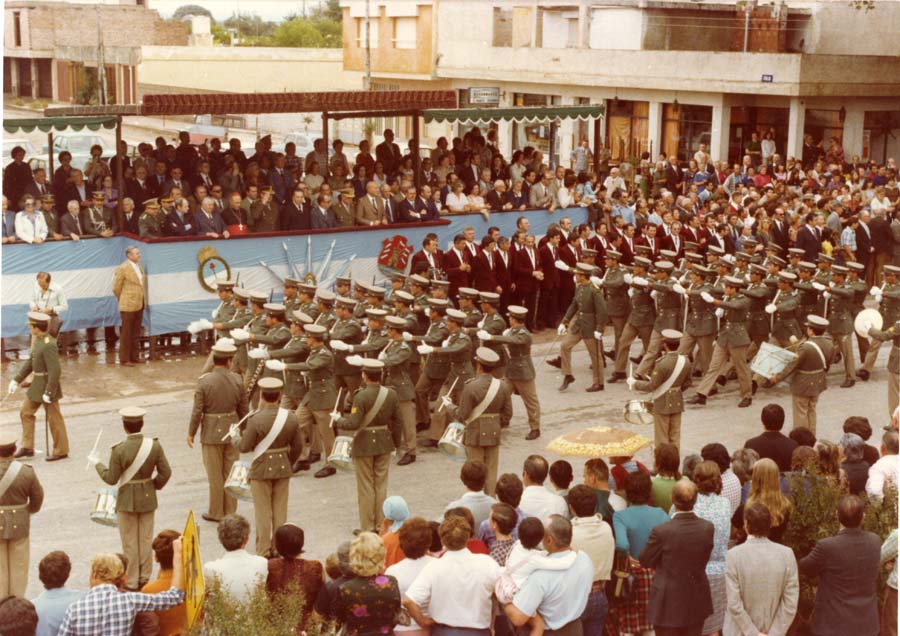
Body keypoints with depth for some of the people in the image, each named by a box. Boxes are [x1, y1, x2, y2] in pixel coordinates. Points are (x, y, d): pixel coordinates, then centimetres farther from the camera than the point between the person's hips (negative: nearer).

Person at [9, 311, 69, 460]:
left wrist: (49, 393, -24)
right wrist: (16, 379, 11)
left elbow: (55, 371, -27)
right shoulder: (39, 340, 6)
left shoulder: (49, 345, -25)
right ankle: (27, 447, 26)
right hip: (37, 384, 10)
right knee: (26, 412, 16)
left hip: (48, 386, -10)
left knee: (54, 419, 4)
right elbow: (30, 362, 15)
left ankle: (61, 451, 17)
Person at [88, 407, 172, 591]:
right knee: (146, 539, 16)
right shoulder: (154, 445, -12)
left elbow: (111, 479, -14)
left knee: (130, 542, 10)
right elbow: (165, 473, -9)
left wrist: (96, 463, 1)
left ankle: (131, 582, 18)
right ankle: (145, 578, 25)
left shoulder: (119, 450, -21)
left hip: (127, 500, -3)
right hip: (148, 498, 3)